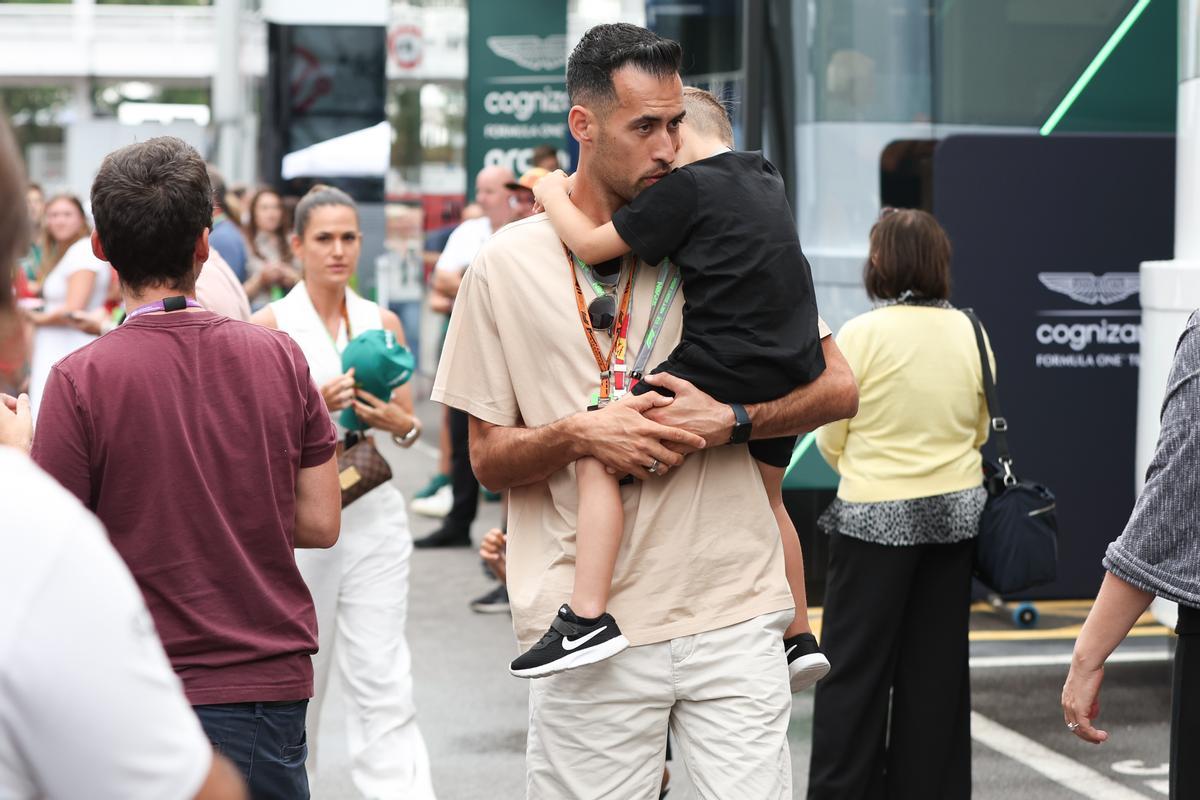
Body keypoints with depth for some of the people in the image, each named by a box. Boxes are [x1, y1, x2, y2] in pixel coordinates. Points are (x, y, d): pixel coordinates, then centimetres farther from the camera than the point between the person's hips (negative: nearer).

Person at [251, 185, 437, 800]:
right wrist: (314, 404, -20)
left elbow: (409, 425, 13)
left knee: (382, 678, -4)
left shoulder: (383, 322, 9)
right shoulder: (270, 324, 0)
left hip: (373, 512, 2)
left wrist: (397, 422, -10)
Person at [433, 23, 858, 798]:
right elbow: (488, 456, 6)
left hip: (734, 610, 1)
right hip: (592, 628, -1)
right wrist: (577, 434, -14)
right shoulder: (508, 266, 4)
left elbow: (838, 387, 7)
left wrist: (728, 419, -9)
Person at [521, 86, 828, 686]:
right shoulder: (767, 181, 18)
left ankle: (589, 616, -16)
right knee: (766, 497, 27)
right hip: (791, 376, 8)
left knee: (599, 454, -5)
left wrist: (553, 194, 14)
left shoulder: (684, 188, -6)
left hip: (721, 369, -8)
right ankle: (798, 638, 35)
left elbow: (591, 245, -5)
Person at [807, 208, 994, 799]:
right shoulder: (970, 334, 1)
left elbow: (830, 439, -6)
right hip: (955, 511, 4)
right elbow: (980, 431, 9)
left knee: (855, 665, 3)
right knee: (936, 666, 12)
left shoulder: (860, 334, -12)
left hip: (875, 514, -4)